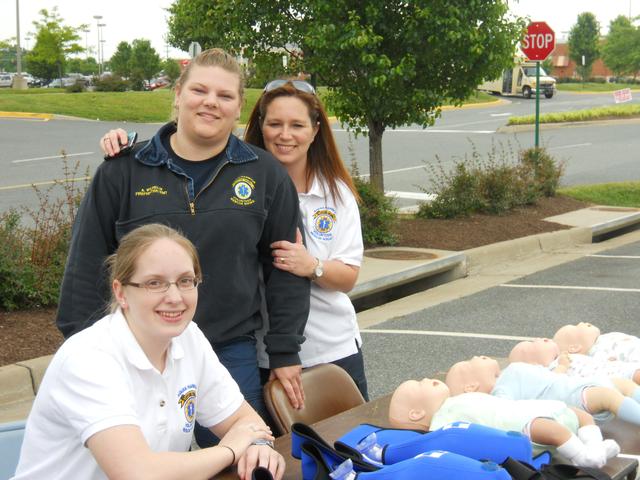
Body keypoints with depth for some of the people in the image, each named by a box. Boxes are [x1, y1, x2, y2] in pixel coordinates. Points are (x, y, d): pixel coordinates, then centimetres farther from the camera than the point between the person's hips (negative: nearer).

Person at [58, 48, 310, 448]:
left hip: (233, 355, 1)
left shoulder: (266, 174, 3)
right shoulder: (123, 172, 0)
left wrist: (285, 353, 3)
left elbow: (285, 269, 6)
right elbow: (85, 267, 3)